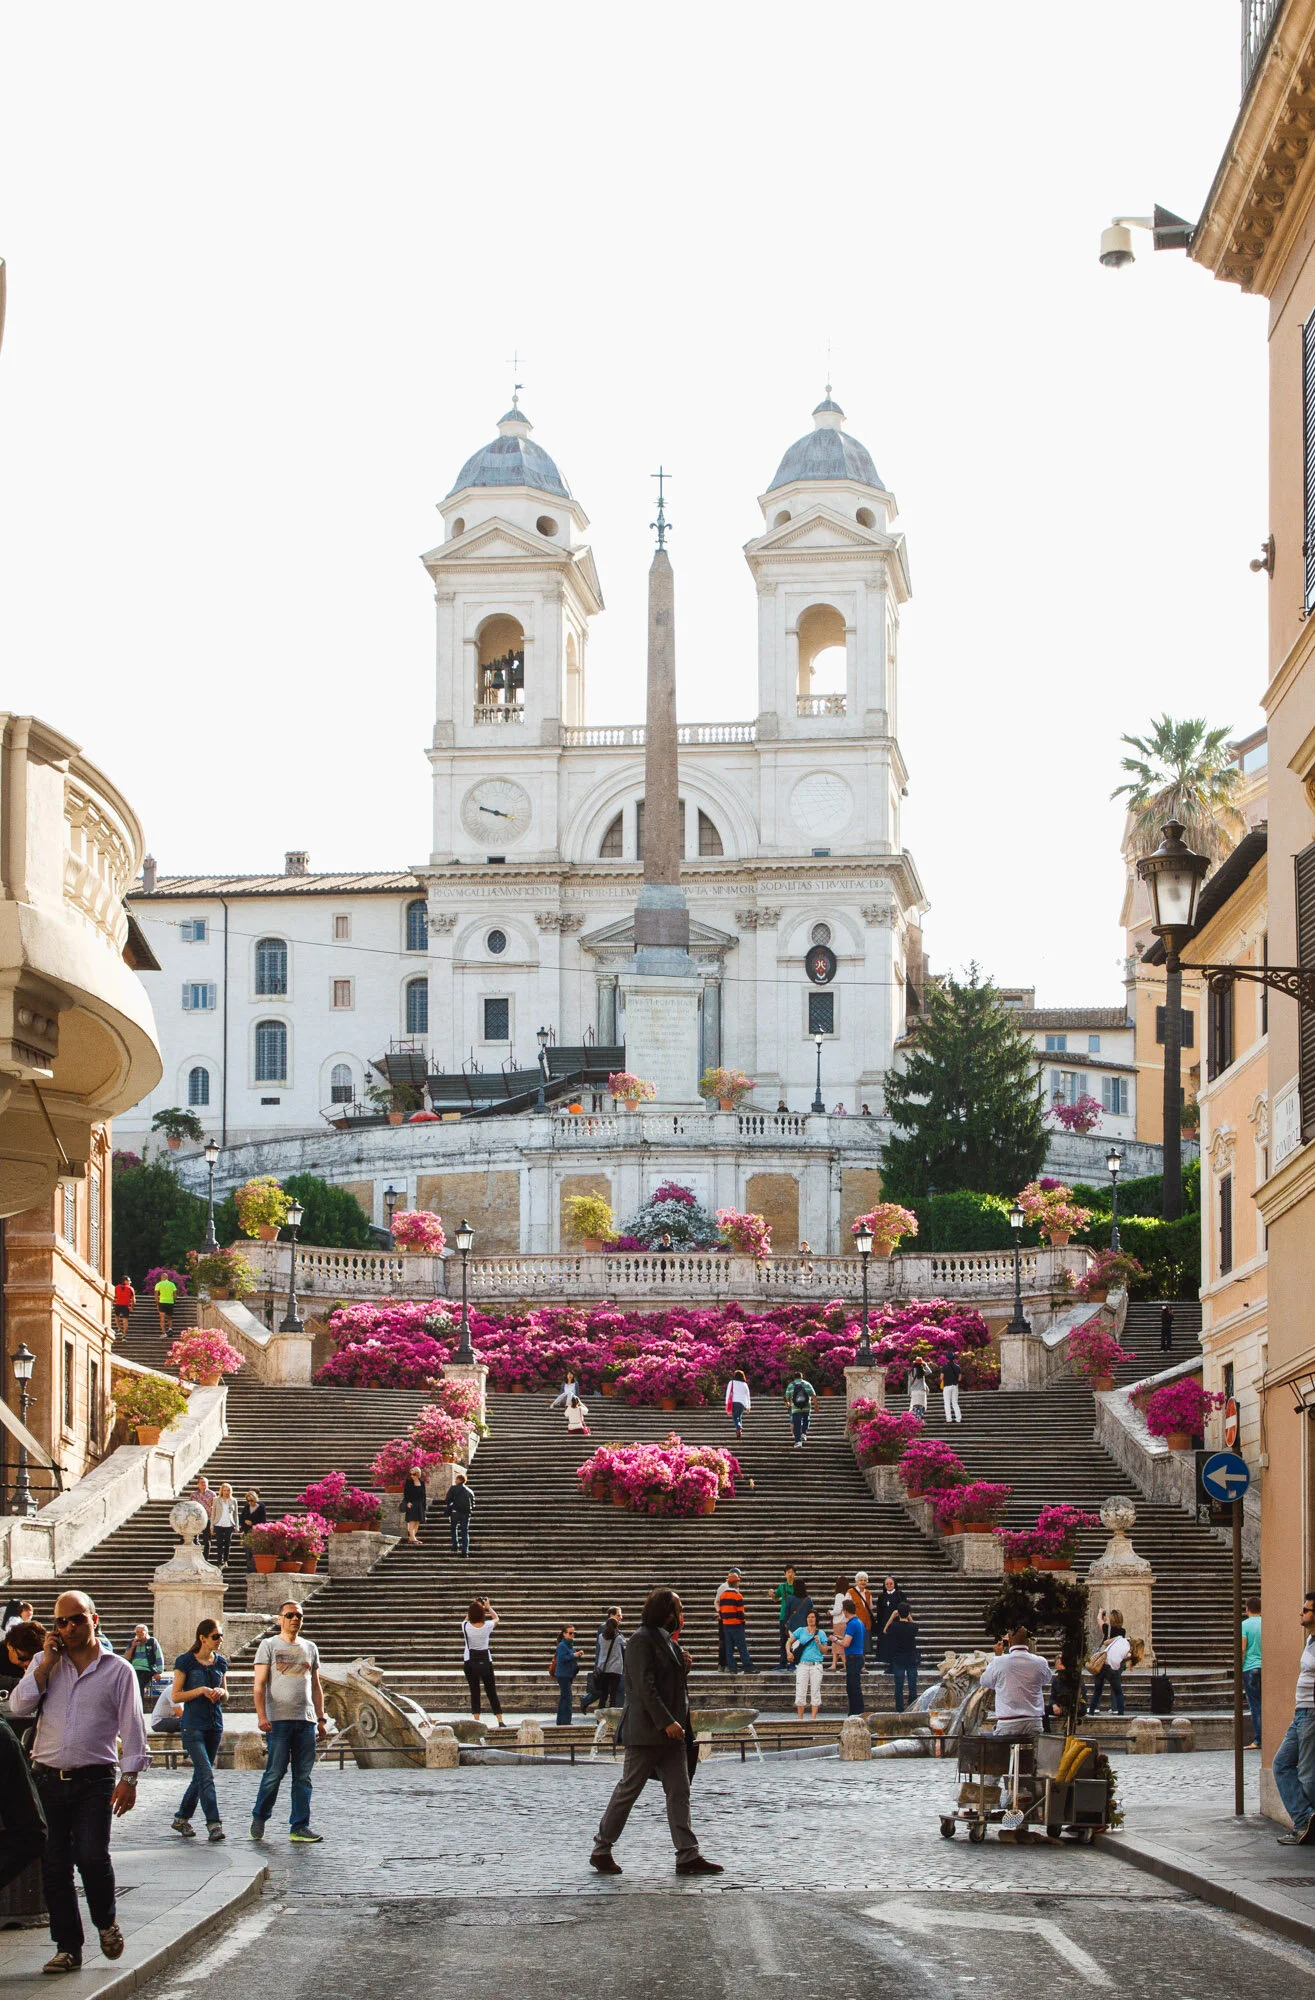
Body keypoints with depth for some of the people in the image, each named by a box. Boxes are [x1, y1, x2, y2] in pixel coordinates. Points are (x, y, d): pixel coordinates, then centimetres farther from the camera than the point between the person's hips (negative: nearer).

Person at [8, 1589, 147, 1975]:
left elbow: (132, 1727, 1)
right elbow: (18, 1706, -2)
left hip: (94, 1780, -3)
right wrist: (47, 1664, -6)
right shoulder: (44, 1663, 11)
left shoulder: (118, 1670, 3)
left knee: (91, 1857, -17)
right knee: (54, 1867, 2)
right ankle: (68, 1948, 12)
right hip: (48, 1779, 3)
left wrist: (129, 1777, -8)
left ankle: (106, 1922, 11)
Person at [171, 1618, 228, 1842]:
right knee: (206, 1774, -15)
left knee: (200, 1775, 10)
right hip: (193, 1725, -6)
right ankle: (213, 1823, -16)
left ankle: (181, 1818, 24)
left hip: (215, 1725, 6)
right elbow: (176, 1696, -5)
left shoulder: (220, 1662, 11)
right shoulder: (185, 1661, -5)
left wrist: (221, 1692, -4)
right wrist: (201, 1690, -17)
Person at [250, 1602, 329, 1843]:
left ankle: (299, 1827, 3)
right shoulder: (269, 1646, 5)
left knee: (303, 1776, 1)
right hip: (279, 1720, -4)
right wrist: (261, 1716, -13)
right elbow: (259, 1684, -2)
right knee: (275, 1772, -7)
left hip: (306, 1720, 4)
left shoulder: (310, 1648, 18)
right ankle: (259, 1817, 12)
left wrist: (321, 1719, 13)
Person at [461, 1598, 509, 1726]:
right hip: (485, 1660, 0)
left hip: (470, 1662, 0)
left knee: (474, 1691, 4)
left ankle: (476, 1720, -2)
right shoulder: (487, 1626, -10)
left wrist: (473, 1606, 18)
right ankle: (501, 1721, 5)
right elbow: (496, 1618, 13)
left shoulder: (466, 1626, -11)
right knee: (491, 1692, 6)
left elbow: (467, 1618, 15)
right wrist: (488, 1606, 24)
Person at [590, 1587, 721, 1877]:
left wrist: (684, 1667, 5)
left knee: (679, 1792, 3)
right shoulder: (643, 1640, -12)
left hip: (671, 1731, 9)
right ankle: (601, 1850, 9)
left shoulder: (667, 1641, 17)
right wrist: (667, 1722, -23)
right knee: (629, 1789, -1)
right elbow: (644, 1686, -20)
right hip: (646, 1731, -9)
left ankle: (688, 1855, 1)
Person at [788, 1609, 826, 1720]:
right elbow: (789, 1642, 13)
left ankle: (814, 1718, 7)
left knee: (815, 1692, 1)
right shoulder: (801, 1631, 8)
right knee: (800, 1692, -2)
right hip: (803, 1665, 0)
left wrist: (818, 1643, -8)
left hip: (816, 1665, 0)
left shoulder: (820, 1633, 9)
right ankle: (800, 1718, 7)